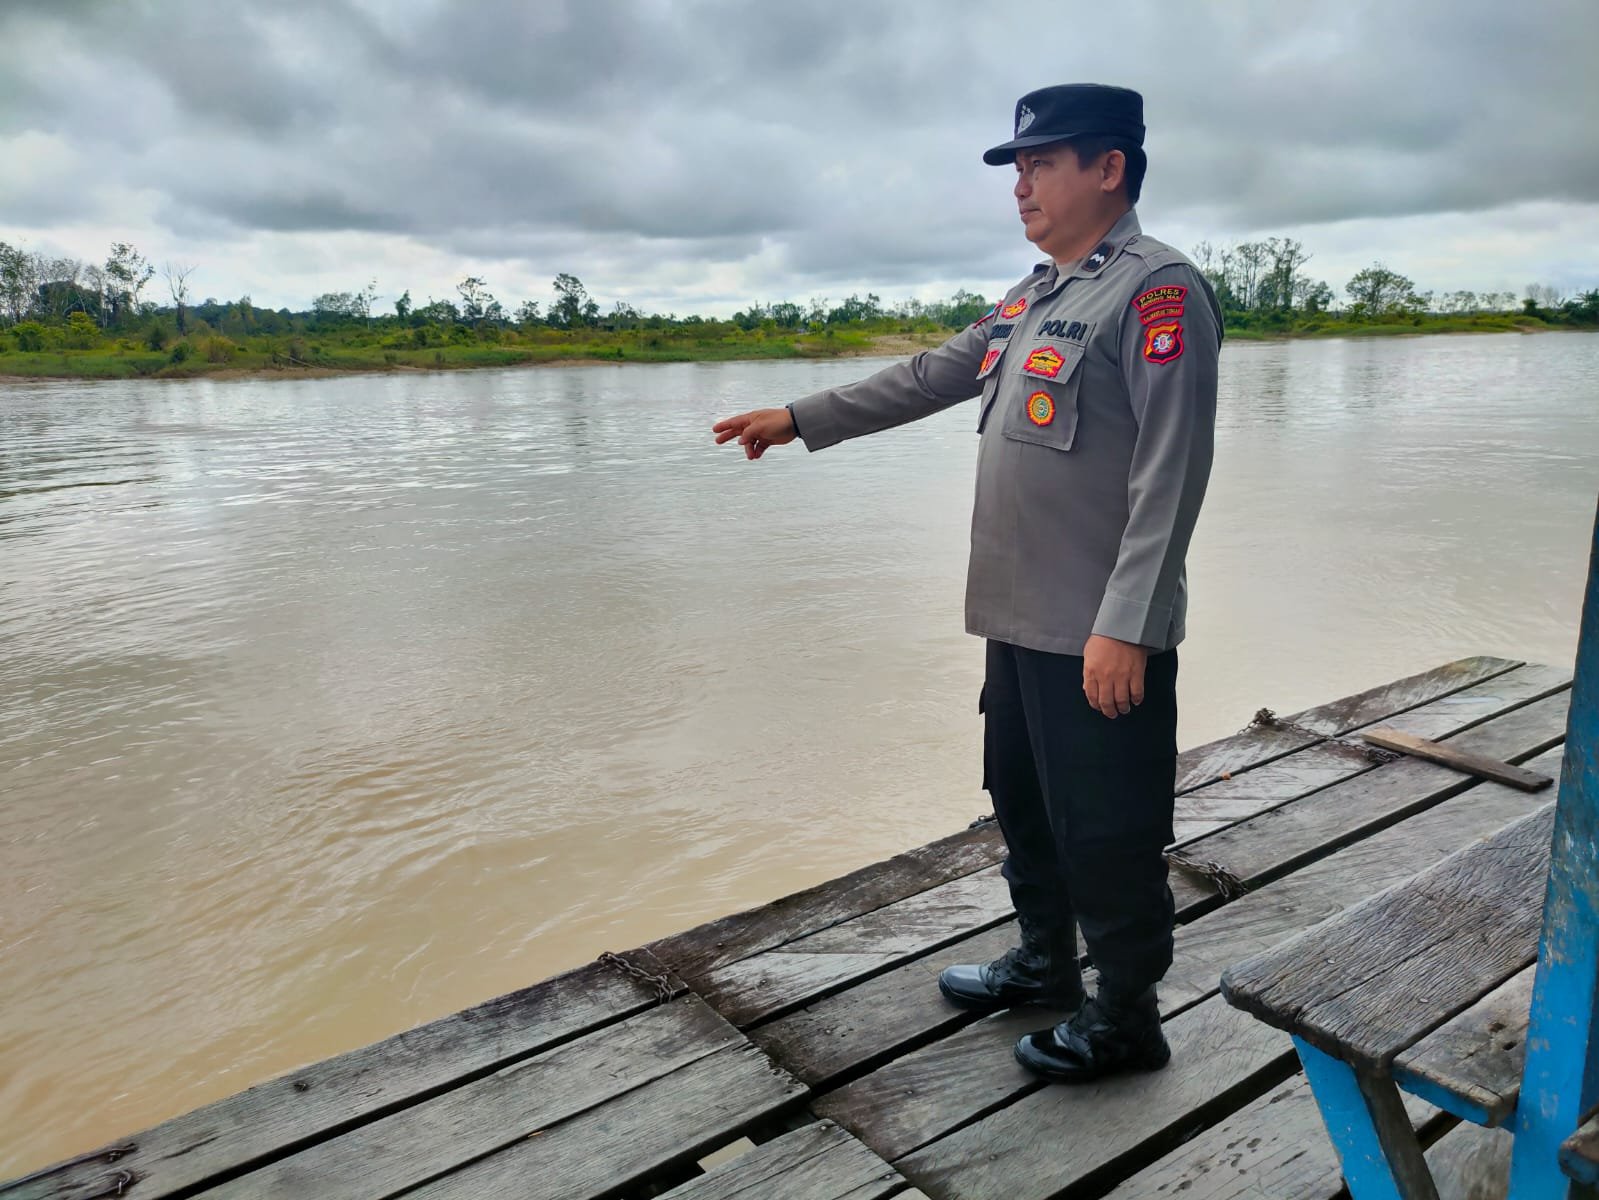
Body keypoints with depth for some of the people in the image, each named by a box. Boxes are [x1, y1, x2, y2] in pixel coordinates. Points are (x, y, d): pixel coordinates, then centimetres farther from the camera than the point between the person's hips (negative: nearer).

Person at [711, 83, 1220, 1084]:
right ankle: (1045, 963, 41)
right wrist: (800, 419, 20)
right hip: (1021, 616, 9)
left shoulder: (1157, 289, -13)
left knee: (1105, 831, 4)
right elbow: (928, 379, 21)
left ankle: (1126, 1019, 24)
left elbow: (1170, 474, -20)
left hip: (1103, 635, -9)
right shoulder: (1033, 298, 15)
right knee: (1024, 802, 21)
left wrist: (1123, 627, -23)